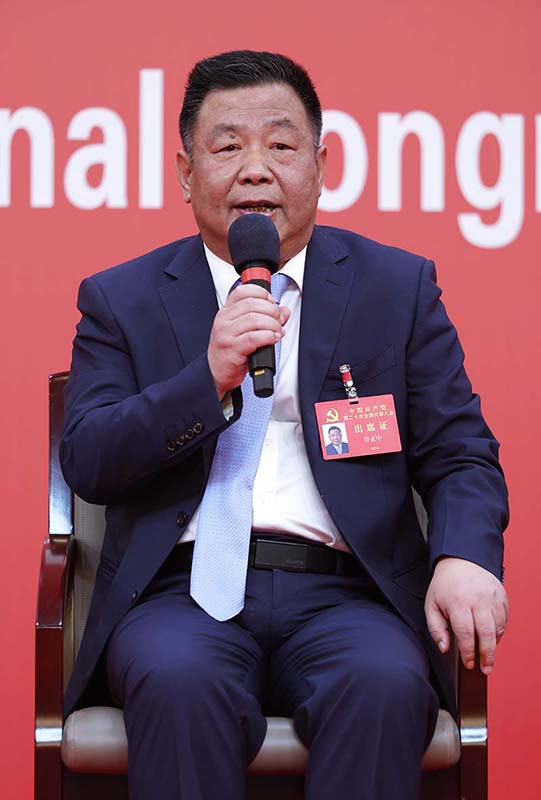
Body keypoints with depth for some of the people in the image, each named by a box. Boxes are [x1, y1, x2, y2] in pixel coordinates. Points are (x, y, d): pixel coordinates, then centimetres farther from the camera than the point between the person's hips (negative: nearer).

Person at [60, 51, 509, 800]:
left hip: (343, 590, 1)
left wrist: (466, 556, -13)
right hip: (184, 590, 0)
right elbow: (87, 463, 2)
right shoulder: (121, 299, 14)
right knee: (178, 683, -34)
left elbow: (458, 454, 9)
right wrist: (209, 378, -12)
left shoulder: (398, 286, 15)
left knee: (386, 684, -32)